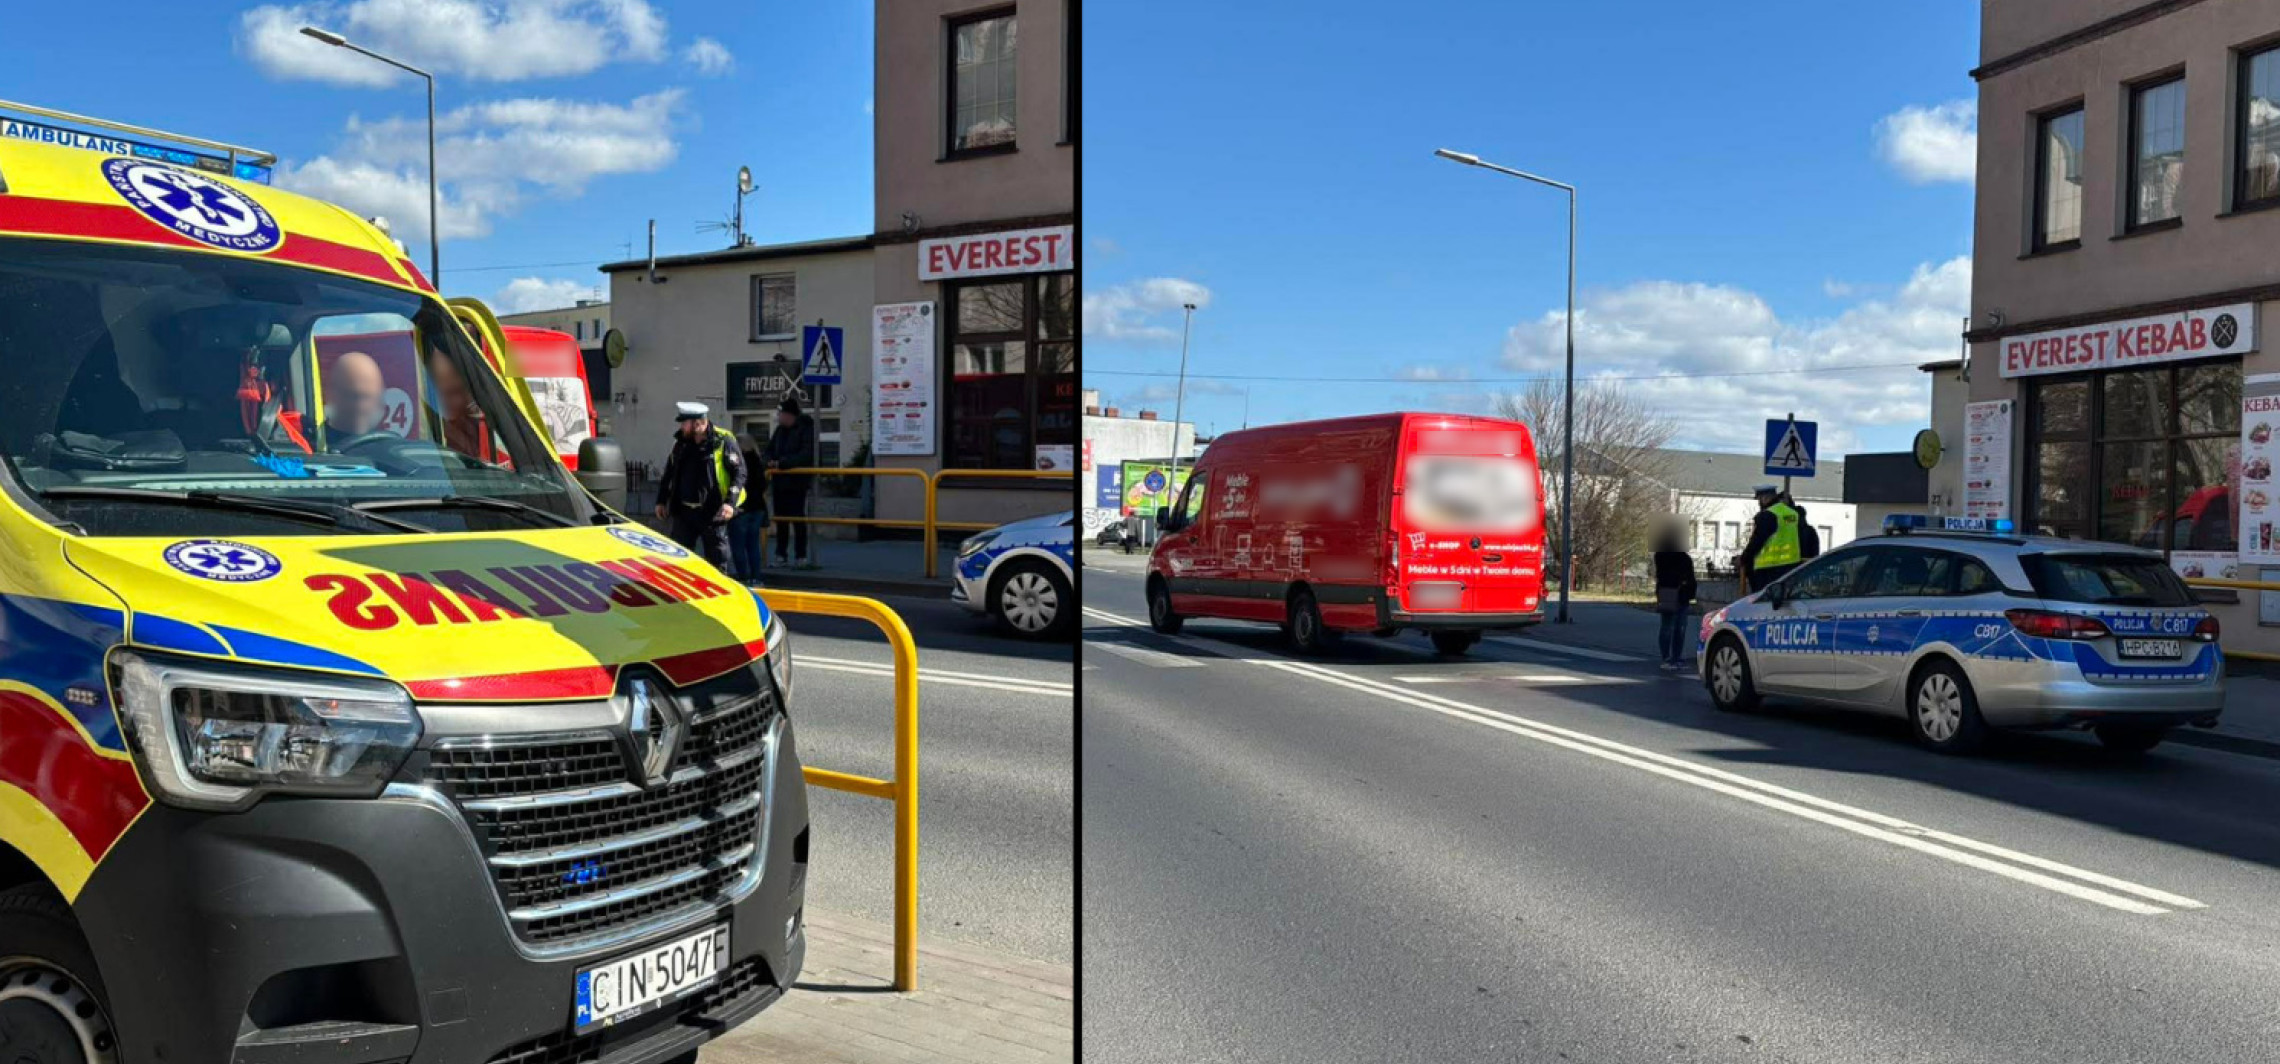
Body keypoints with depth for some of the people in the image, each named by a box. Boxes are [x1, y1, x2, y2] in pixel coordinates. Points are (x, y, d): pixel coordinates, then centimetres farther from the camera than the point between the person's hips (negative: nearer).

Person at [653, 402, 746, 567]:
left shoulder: (723, 442, -9)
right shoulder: (681, 443, 11)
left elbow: (739, 472, -12)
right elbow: (668, 474, 21)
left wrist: (730, 503, -21)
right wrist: (661, 501, 17)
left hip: (713, 514, -5)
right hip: (682, 512, 5)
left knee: (717, 559, 4)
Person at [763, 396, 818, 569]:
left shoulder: (806, 429, -11)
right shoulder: (780, 430, 12)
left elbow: (806, 456, -20)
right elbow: (770, 450, 18)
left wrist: (782, 462, -23)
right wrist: (768, 461, -6)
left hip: (797, 482, -7)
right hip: (779, 482, 7)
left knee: (797, 518, -4)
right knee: (781, 519, 10)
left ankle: (800, 556, 2)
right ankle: (780, 555, 16)